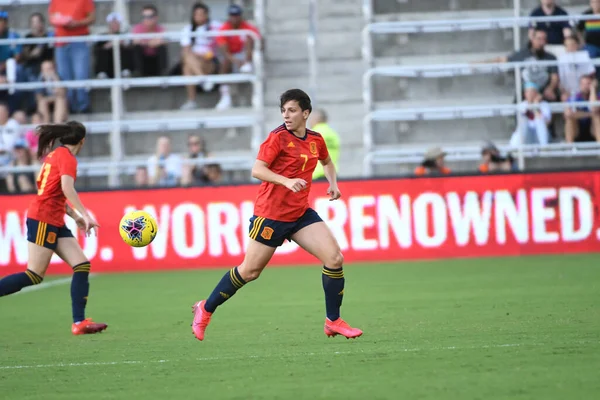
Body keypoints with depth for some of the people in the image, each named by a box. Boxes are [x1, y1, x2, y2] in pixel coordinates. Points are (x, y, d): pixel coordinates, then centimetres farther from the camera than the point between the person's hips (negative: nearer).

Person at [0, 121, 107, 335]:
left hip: (55, 222, 9)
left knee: (82, 265, 0)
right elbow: (67, 188, -24)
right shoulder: (67, 156, -8)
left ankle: (79, 323, -6)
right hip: (43, 219, -9)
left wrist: (75, 216, 22)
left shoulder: (55, 154, 19)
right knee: (35, 275, -10)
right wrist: (86, 215, -26)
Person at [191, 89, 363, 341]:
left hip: (300, 214, 5)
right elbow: (257, 170, -20)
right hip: (271, 214, -5)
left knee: (334, 258, -11)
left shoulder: (315, 140, 6)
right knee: (249, 271, 3)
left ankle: (333, 321, 1)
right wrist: (286, 181, -32)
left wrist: (333, 183, 11)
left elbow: (327, 162, 29)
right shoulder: (278, 137, -12)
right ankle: (206, 309, 23)